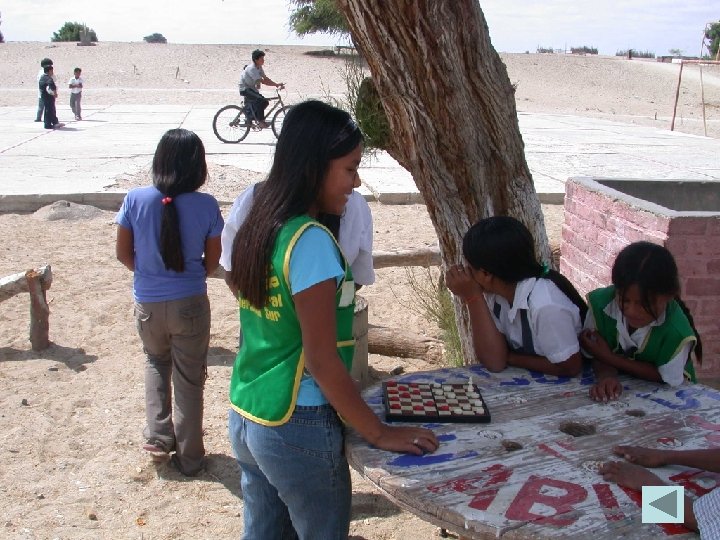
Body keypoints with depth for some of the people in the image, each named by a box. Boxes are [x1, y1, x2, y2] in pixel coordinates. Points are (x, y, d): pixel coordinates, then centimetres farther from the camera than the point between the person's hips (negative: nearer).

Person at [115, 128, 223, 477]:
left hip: (147, 303, 2)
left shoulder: (136, 199, -11)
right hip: (190, 304, -1)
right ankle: (188, 457, 25)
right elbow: (212, 261, -2)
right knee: (189, 379, 13)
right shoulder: (206, 206, -13)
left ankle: (157, 435, 24)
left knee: (156, 362, 29)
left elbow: (123, 254, -1)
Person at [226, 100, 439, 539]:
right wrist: (380, 433, -13)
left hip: (245, 417, 8)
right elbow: (322, 360, -21)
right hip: (297, 432, -8)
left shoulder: (259, 227, 3)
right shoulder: (311, 241, -21)